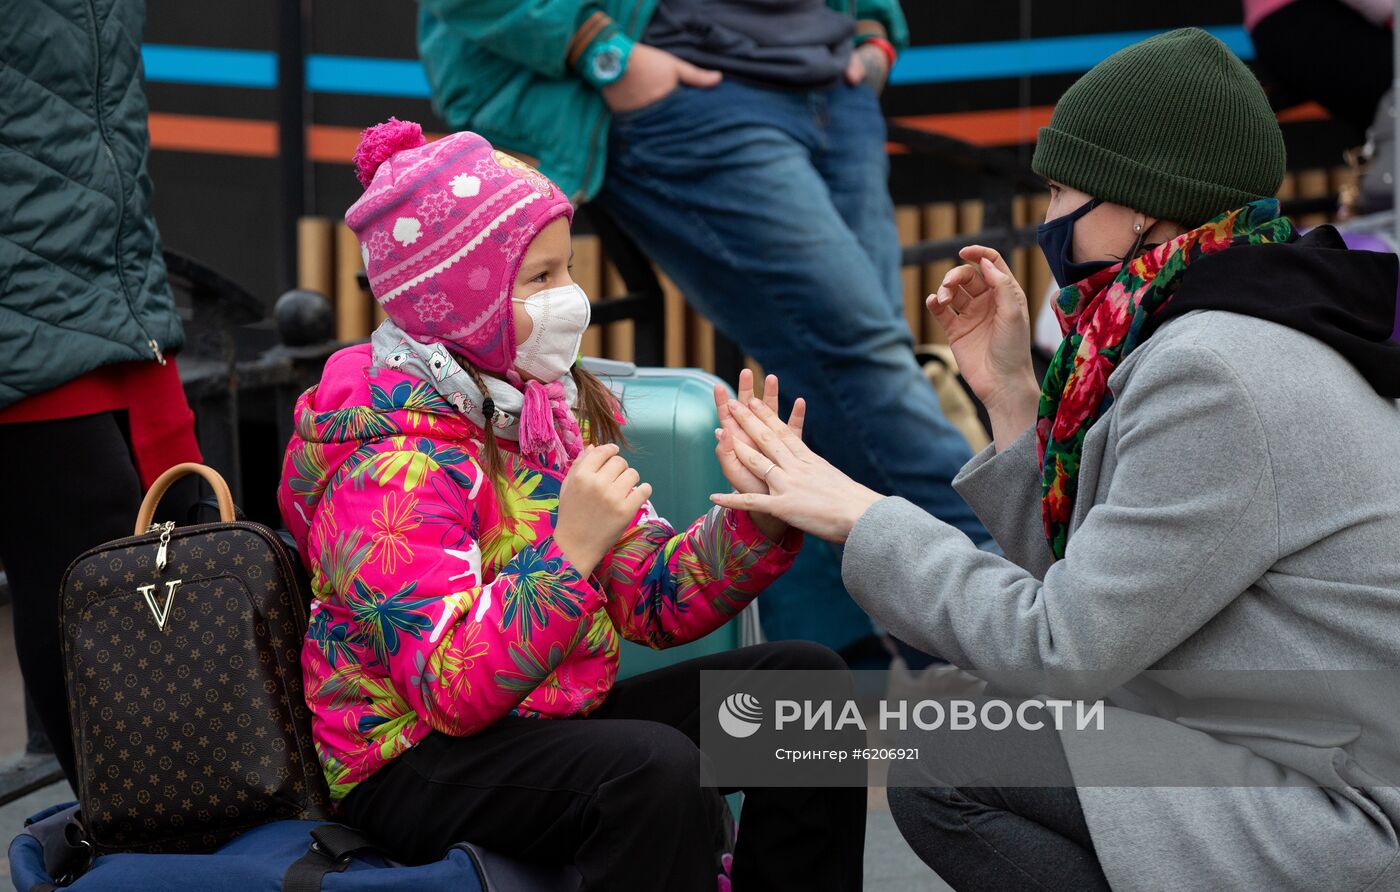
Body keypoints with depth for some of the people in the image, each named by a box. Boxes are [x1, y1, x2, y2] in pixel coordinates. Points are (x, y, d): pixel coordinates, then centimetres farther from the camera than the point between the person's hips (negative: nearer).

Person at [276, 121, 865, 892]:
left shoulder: (554, 406, 8)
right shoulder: (391, 466, -20)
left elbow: (655, 600, 5)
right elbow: (453, 690, -29)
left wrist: (755, 519, -12)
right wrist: (572, 550, -35)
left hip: (553, 715, 9)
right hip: (414, 762, -9)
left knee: (803, 682, 2)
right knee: (655, 769, -34)